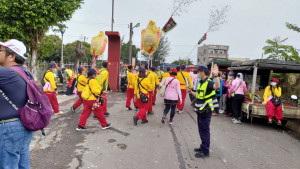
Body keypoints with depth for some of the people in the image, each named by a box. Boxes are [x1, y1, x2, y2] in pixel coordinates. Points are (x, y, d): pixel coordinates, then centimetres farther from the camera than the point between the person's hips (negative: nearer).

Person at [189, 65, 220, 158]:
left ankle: (205, 151, 9)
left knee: (205, 131, -1)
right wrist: (191, 92, 21)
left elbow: (217, 86, -39)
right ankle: (203, 147, 34)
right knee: (201, 130, 19)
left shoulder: (209, 82, -16)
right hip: (200, 110, 9)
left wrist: (215, 75, -49)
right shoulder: (200, 82, 13)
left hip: (206, 111, -9)